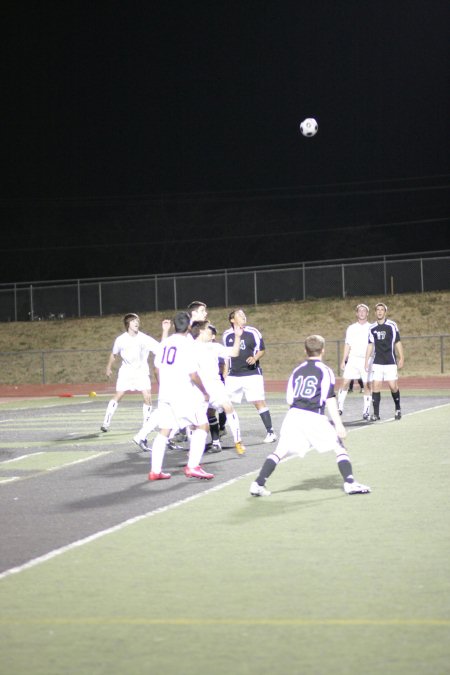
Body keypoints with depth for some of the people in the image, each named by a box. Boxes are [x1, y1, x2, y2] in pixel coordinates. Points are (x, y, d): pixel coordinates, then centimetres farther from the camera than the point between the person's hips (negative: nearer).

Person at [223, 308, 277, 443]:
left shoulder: (253, 332, -3)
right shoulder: (227, 335, 5)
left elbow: (262, 350, 4)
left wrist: (255, 358, -16)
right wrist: (225, 373, 15)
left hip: (252, 374, -3)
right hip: (233, 375, 3)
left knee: (259, 402, -8)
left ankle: (270, 432, -3)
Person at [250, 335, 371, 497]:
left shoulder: (297, 370, 16)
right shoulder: (325, 371, 2)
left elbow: (289, 398, 14)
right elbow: (329, 399, -6)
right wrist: (338, 424, -6)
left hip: (293, 415, 4)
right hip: (314, 417, -4)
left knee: (280, 451, 7)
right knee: (339, 448, 7)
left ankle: (258, 484, -1)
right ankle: (349, 483, -4)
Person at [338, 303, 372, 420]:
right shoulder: (351, 328, 11)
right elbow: (347, 345, 11)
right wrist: (343, 360, 4)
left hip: (367, 361, -1)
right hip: (353, 359, 1)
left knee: (367, 385, -2)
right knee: (345, 383, -8)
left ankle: (366, 411, 4)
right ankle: (340, 407, -1)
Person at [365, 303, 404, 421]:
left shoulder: (392, 325, -1)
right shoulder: (372, 328, 8)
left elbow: (397, 342, 1)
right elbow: (370, 345, 13)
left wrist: (401, 358, -4)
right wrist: (366, 361, 9)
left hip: (390, 362, -2)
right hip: (377, 363, 2)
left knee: (393, 386, -3)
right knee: (375, 387, -6)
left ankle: (398, 409, 19)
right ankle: (376, 413, -3)